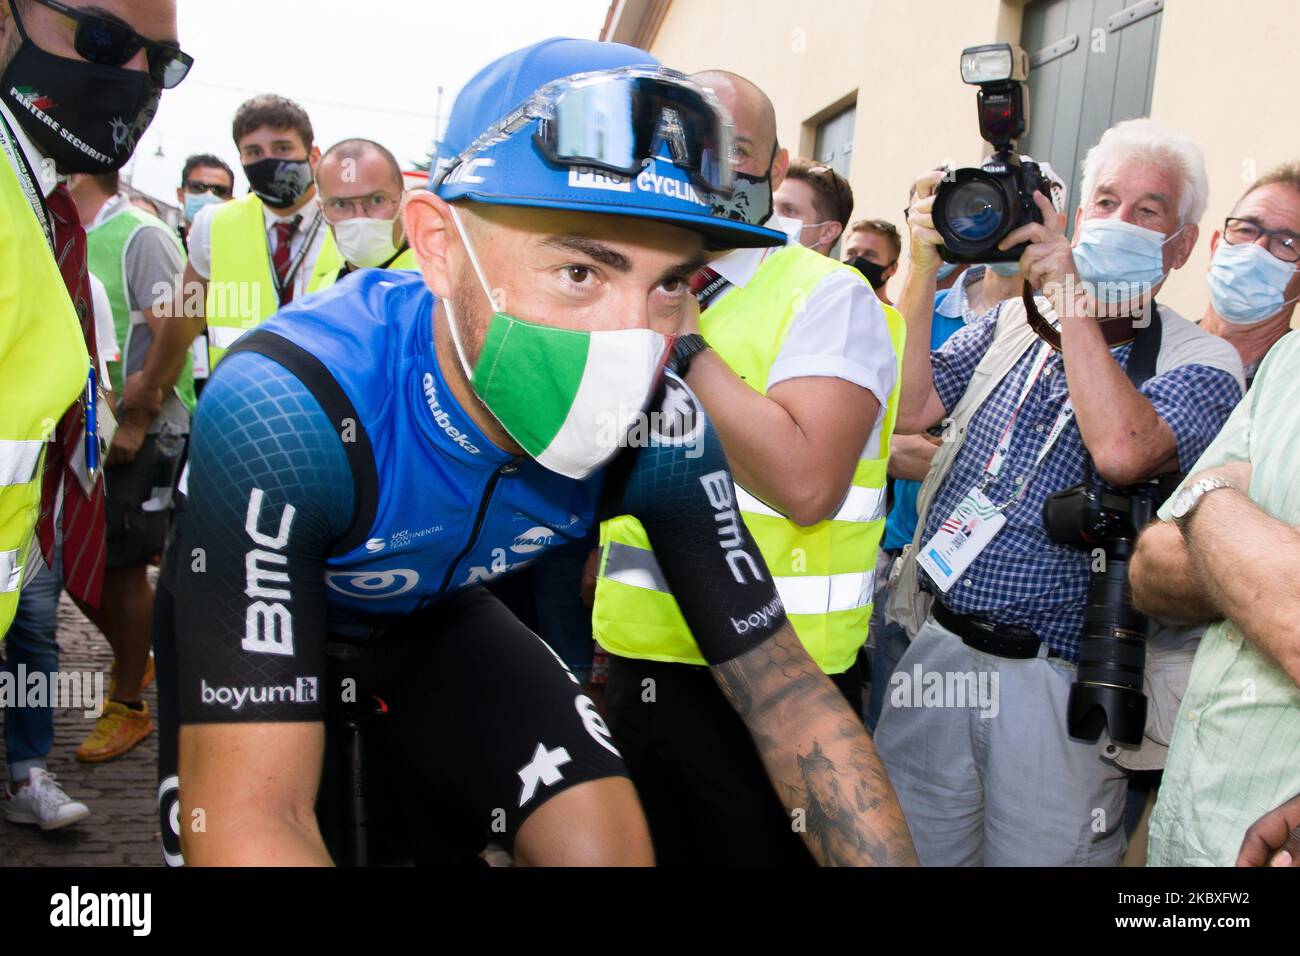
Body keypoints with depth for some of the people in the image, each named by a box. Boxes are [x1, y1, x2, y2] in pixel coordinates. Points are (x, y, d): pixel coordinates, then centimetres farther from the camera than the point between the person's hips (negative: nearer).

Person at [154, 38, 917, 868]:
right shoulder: (284, 408, -39)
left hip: (436, 609, 2)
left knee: (607, 840, -13)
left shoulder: (662, 432, -26)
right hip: (255, 614, -1)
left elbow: (785, 685, -19)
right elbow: (249, 814, -41)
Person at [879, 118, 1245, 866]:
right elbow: (905, 408, -3)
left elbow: (1122, 452, -25)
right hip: (937, 652, 4)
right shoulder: (1012, 324, 8)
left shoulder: (1201, 363, -4)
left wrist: (1069, 289, -19)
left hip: (1054, 685, -3)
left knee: (1038, 854, 9)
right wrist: (924, 266, -9)